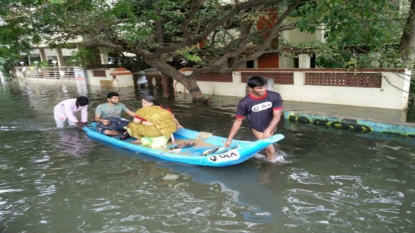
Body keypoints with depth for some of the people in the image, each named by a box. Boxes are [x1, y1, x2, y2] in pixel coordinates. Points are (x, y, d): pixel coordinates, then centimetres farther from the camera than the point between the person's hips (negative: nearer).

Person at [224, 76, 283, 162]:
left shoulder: (275, 96, -26)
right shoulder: (244, 103, -29)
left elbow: (277, 116, -26)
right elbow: (238, 121, -20)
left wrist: (267, 131, -40)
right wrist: (229, 139, -20)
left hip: (270, 126, 2)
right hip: (257, 128, -2)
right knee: (270, 149, -11)